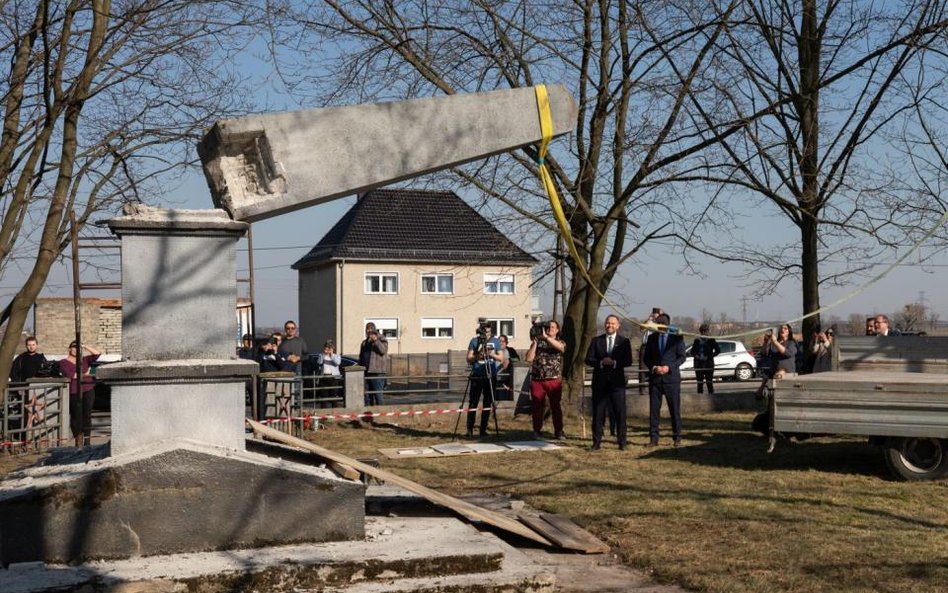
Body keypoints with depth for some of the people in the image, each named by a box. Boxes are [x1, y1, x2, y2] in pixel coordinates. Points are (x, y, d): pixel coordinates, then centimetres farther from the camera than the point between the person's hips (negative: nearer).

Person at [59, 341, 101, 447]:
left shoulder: (84, 360, 19)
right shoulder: (64, 362, 8)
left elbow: (97, 354, 10)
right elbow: (70, 375, -7)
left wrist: (85, 347, 4)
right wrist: (84, 375, 2)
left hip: (88, 390, 3)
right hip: (74, 392, -3)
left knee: (87, 415, -1)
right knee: (77, 416, -3)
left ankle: (86, 439, 2)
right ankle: (78, 440, 4)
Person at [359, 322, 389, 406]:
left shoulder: (381, 340, 3)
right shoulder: (364, 343, 21)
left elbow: (383, 350, -14)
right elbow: (361, 357, 23)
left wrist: (375, 340, -23)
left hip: (377, 372, -6)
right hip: (366, 373, 6)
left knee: (378, 394, -9)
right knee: (367, 396, 8)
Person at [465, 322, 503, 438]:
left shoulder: (496, 341, 6)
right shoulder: (474, 341, 0)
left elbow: (501, 358, 3)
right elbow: (469, 359, -2)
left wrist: (493, 355, -16)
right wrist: (477, 356, -21)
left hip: (491, 376, 2)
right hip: (476, 376, -2)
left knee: (487, 404, 5)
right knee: (473, 403, -4)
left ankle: (483, 430, 12)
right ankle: (470, 430, -2)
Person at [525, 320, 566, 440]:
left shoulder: (560, 342, 9)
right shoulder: (537, 342, 12)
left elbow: (560, 347, -17)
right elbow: (529, 358, 2)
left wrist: (546, 337, -22)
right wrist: (534, 343, -3)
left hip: (554, 380, -1)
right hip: (537, 380, 1)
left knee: (556, 406, 0)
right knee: (537, 406, 5)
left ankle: (558, 432, 6)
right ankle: (536, 431, 15)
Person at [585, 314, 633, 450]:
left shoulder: (624, 341, 6)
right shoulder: (596, 341, 9)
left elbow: (628, 361, -2)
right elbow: (588, 359, 2)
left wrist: (614, 362, -17)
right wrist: (601, 362, -15)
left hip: (617, 381, -1)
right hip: (600, 381, 1)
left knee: (620, 412, 0)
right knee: (598, 412, 3)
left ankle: (622, 441, 7)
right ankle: (597, 442, 8)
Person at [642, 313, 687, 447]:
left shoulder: (677, 337, 2)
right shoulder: (652, 338, 9)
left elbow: (682, 356, 0)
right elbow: (646, 357, 11)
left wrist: (669, 367, -14)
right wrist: (653, 367, -9)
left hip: (671, 377, -2)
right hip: (655, 378, 2)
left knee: (675, 410, 0)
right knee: (654, 409, 1)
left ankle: (677, 438, 8)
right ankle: (653, 438, 5)